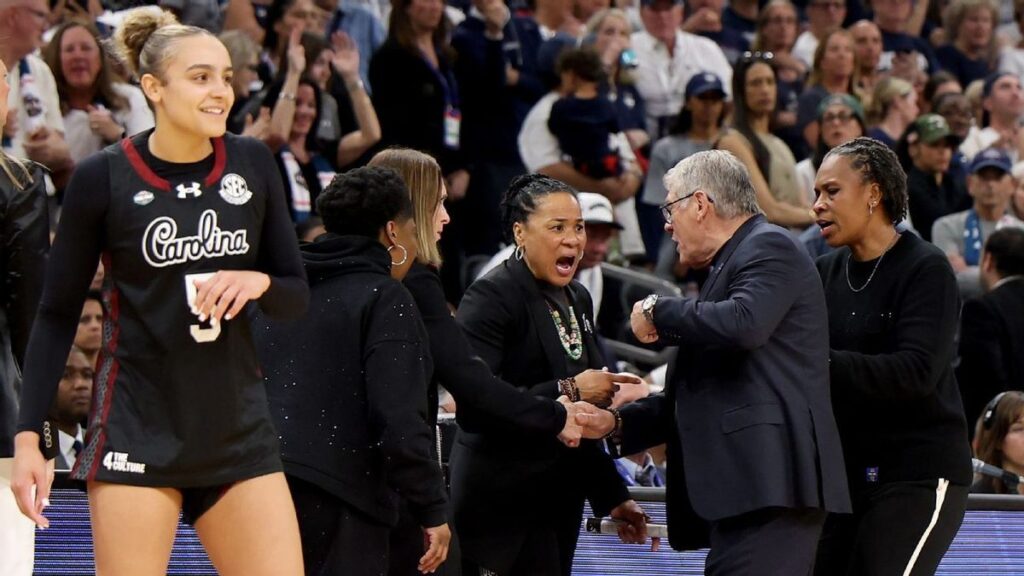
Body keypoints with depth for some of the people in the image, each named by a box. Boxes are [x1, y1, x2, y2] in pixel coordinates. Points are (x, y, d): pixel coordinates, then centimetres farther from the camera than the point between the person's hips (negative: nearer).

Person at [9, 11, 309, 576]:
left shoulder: (251, 164, 3)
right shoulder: (103, 178, -6)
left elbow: (297, 294, 10)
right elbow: (56, 315, 0)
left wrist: (258, 282, -14)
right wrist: (29, 437, -6)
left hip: (239, 428, 3)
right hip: (139, 433, -3)